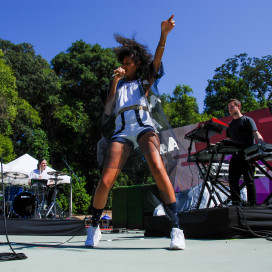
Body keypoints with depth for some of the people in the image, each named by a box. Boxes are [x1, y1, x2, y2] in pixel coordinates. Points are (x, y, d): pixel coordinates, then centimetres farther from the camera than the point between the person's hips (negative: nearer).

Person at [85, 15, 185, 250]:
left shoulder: (144, 82, 22)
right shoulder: (118, 84, 28)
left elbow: (157, 59, 5)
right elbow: (107, 110, 14)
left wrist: (164, 34, -11)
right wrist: (115, 82, 8)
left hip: (143, 127, -2)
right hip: (121, 131, 2)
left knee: (158, 170, -28)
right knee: (105, 181, -12)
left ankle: (176, 229, -24)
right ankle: (94, 227, 12)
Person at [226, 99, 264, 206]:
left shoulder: (247, 120, 2)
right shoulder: (230, 125, 21)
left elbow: (256, 134, -11)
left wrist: (263, 145, -28)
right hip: (235, 156, 6)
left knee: (249, 180, -5)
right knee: (233, 180, 1)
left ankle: (252, 204, 0)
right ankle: (236, 204, 7)